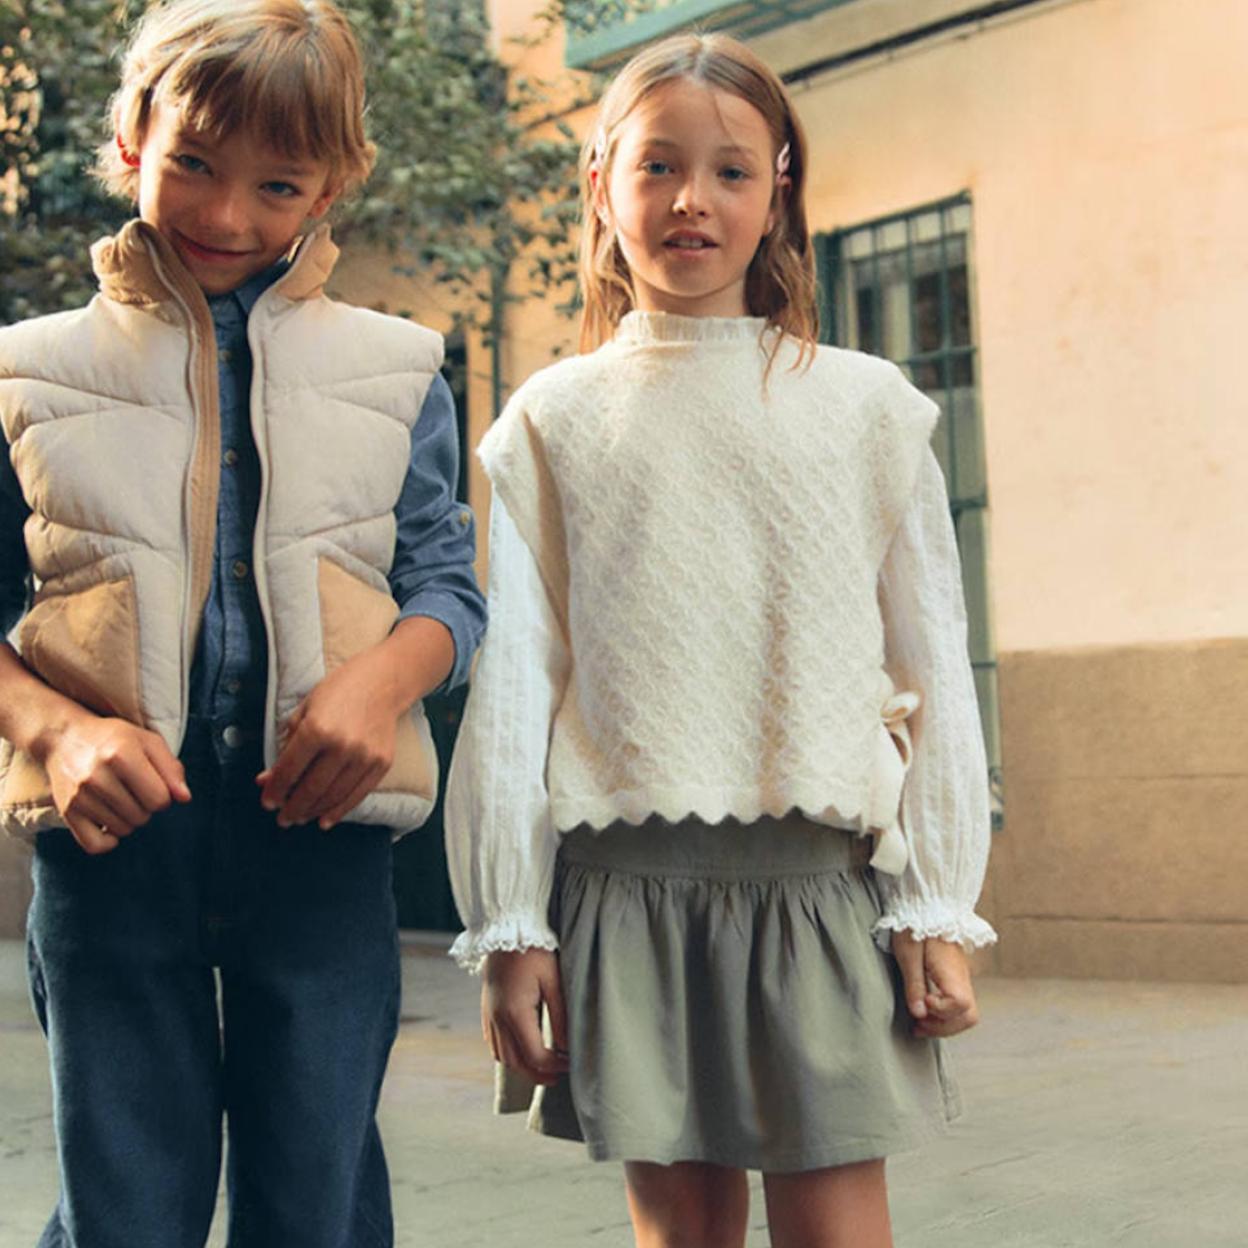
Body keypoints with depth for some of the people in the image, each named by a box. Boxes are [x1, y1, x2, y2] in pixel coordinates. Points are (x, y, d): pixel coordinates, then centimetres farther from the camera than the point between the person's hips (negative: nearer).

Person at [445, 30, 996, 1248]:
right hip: (624, 882, 1)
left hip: (819, 874, 0)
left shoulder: (865, 405, 7)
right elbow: (512, 681, 5)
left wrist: (939, 910, 2)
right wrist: (508, 925, 2)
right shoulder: (551, 420, 7)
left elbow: (932, 670, 7)